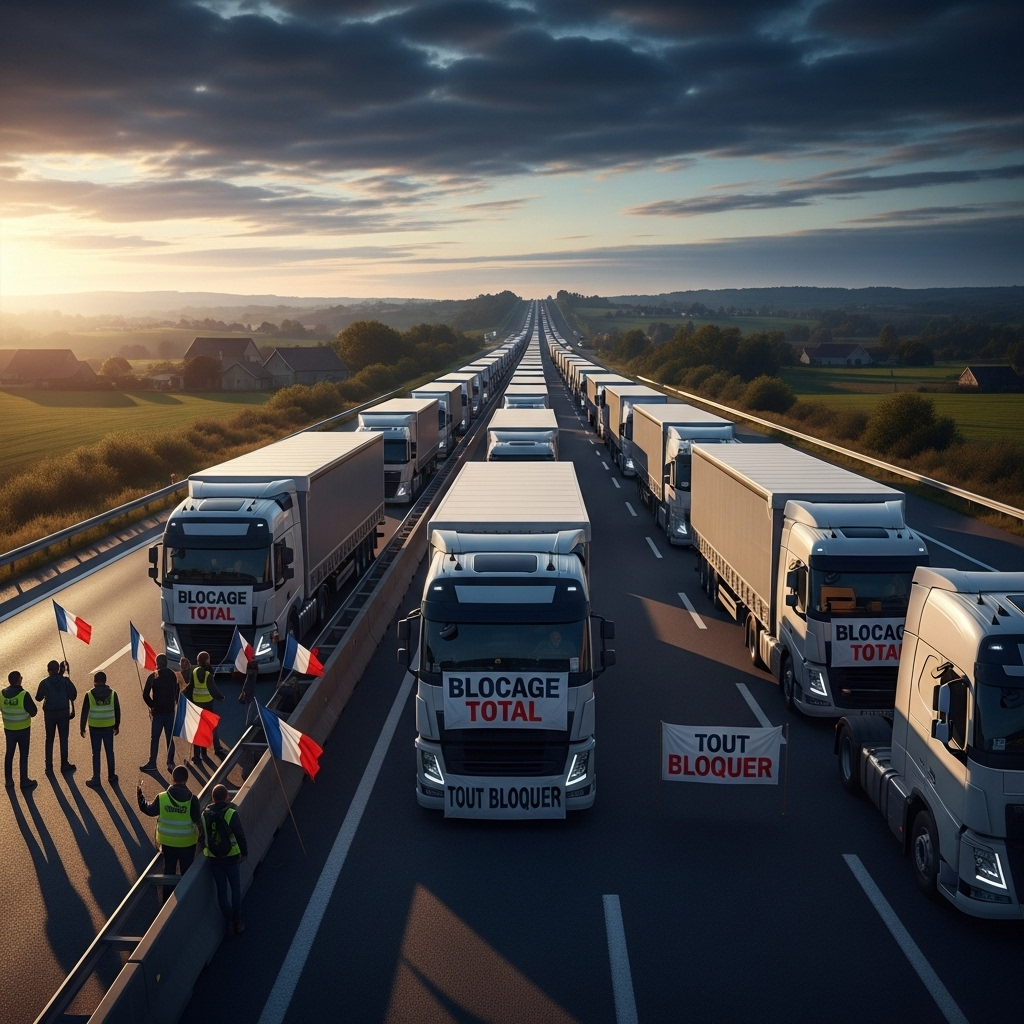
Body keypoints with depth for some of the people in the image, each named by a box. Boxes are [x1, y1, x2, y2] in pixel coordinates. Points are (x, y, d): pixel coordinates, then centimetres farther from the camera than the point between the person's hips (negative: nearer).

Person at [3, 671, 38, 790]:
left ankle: (9, 780, 22)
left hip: (9, 729, 4)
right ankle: (24, 781, 13)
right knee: (23, 755, 7)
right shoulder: (24, 695, -22)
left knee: (9, 754, 16)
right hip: (23, 729, -4)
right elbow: (33, 711, -15)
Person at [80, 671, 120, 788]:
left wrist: (82, 728, 4)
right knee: (110, 752, 14)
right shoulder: (112, 694, -4)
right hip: (109, 728, 2)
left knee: (96, 753, 4)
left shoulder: (90, 695, -10)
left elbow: (84, 712, -6)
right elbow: (117, 711, 3)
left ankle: (96, 779, 6)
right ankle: (111, 776, 23)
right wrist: (117, 726, 14)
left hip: (95, 728, -2)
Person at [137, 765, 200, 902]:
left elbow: (148, 810, 2)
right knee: (186, 873, 14)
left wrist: (140, 793, 14)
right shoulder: (192, 799, -20)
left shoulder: (162, 798, -15)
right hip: (187, 843, -2)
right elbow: (197, 821, -14)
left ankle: (167, 902, 30)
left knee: (169, 871, 20)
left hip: (168, 842, 2)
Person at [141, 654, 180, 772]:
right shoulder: (173, 675, 3)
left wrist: (152, 706, 2)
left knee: (154, 738, 4)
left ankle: (152, 763, 6)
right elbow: (177, 692, 10)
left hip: (158, 712, -3)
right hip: (170, 711, 3)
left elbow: (145, 695, -10)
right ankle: (170, 763, 7)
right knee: (170, 738, 8)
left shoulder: (153, 676, -8)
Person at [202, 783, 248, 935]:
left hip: (214, 859, 3)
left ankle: (229, 923, 15)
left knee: (221, 891, 12)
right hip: (231, 858, -3)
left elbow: (203, 836, 8)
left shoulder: (205, 814, -2)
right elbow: (240, 835, -11)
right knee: (236, 890, 10)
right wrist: (244, 852, 2)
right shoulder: (231, 813, -15)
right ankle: (237, 923, 13)